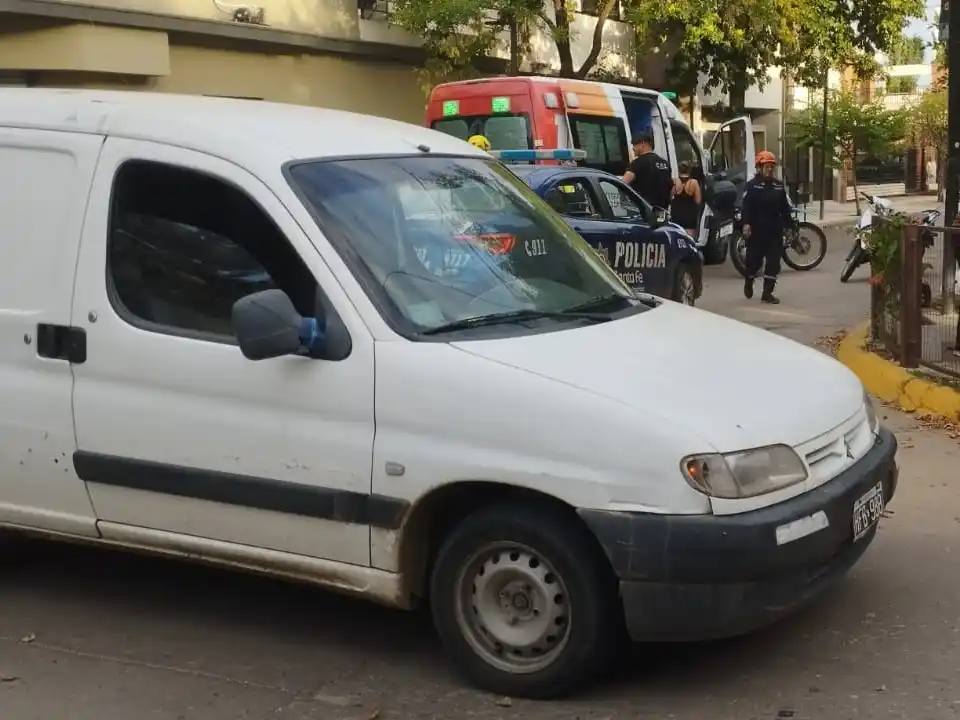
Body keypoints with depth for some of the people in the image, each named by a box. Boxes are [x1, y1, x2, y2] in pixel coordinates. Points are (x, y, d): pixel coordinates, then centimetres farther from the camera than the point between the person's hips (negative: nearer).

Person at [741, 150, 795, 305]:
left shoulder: (779, 185, 11)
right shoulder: (752, 185, -4)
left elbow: (785, 208, 14)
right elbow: (746, 206, -12)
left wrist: (788, 225, 10)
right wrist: (746, 224, -22)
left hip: (775, 229, 5)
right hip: (757, 229, -4)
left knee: (773, 261, 0)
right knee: (754, 259, 2)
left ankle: (767, 292, 3)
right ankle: (748, 282, 31)